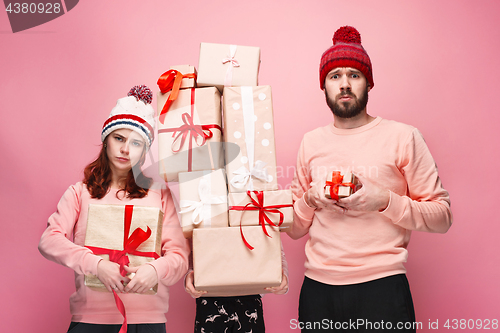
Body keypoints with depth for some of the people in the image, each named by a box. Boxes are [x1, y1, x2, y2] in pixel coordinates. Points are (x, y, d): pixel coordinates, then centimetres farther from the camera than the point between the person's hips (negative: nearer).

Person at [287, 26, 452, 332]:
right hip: (317, 287, 3)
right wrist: (310, 200, -8)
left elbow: (442, 217, -3)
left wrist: (384, 201, -16)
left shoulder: (402, 137, 0)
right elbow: (294, 229, 12)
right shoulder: (311, 142, 9)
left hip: (381, 285, -3)